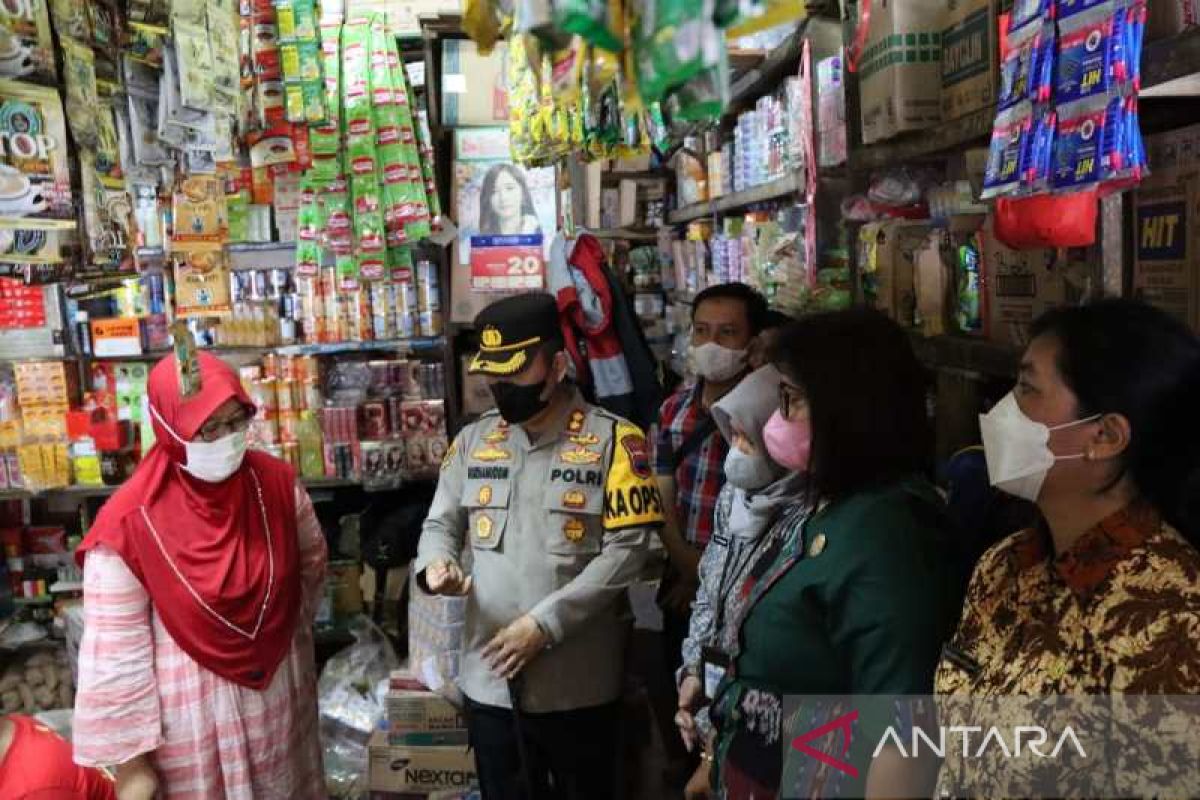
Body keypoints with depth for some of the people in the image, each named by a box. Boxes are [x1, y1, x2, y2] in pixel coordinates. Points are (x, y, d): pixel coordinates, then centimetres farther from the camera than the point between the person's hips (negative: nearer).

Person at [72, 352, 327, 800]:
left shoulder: (276, 482, -11)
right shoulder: (129, 524, -21)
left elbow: (310, 562, 8)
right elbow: (116, 654, -15)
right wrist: (130, 764, -11)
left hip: (280, 694, 4)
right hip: (191, 716, -4)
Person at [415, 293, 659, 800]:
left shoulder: (613, 439, -9)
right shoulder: (472, 440, 5)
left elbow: (626, 551, -15)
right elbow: (440, 524, 12)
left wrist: (543, 624, -19)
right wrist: (435, 563, -13)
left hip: (577, 684, -4)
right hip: (489, 680, 4)